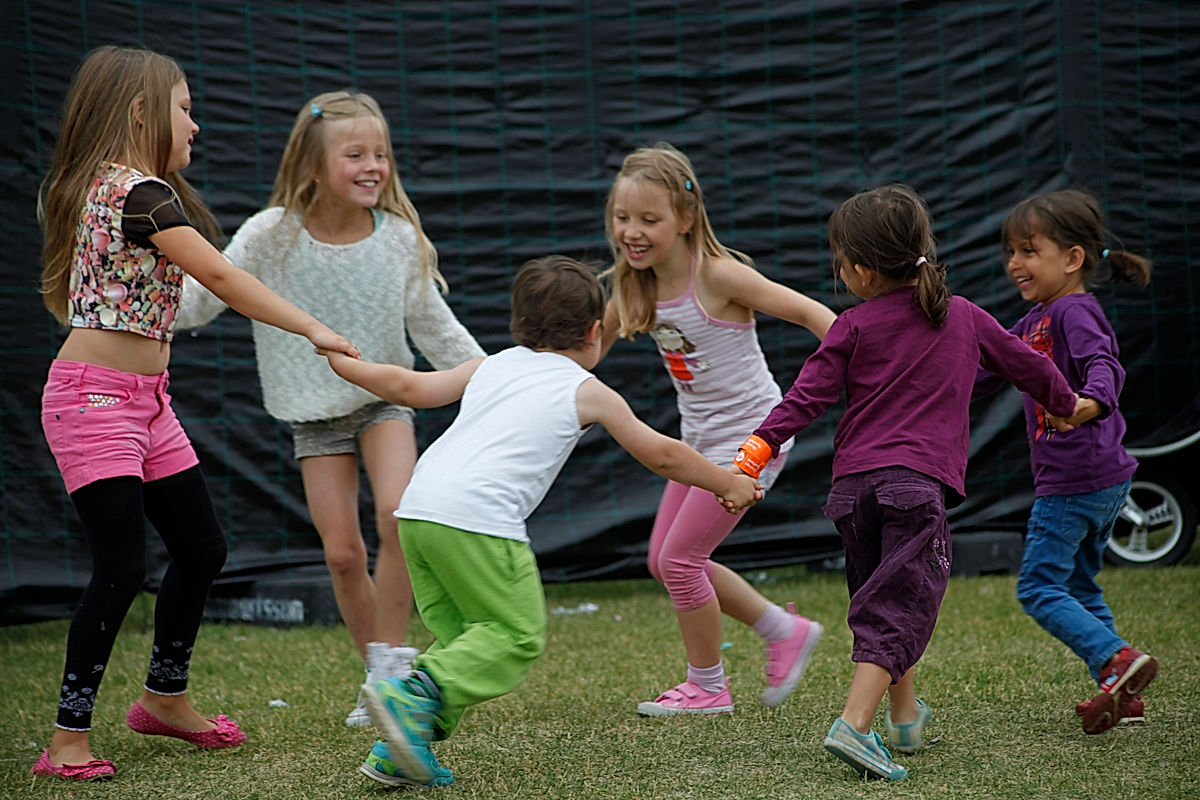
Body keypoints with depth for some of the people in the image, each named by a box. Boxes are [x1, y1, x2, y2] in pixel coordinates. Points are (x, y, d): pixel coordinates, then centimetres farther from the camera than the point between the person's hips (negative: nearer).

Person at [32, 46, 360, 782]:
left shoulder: (94, 187, 14)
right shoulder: (141, 192, -17)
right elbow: (219, 275, -21)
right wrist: (312, 328, -20)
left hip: (144, 400, 10)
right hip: (95, 397, -10)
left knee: (201, 547, 14)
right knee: (123, 567, -12)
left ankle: (166, 697, 32)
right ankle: (70, 740, -5)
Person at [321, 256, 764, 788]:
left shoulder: (491, 366, 26)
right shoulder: (588, 392, 15)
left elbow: (411, 388, 24)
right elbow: (661, 454, 22)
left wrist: (342, 362, 39)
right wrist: (729, 486, 35)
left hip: (416, 505, 7)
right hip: (477, 518, -7)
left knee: (459, 636, 15)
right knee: (515, 638, -1)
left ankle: (397, 752, 5)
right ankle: (412, 698, -21)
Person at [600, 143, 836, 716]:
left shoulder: (718, 275, -23)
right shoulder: (634, 286, -3)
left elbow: (810, 313, -21)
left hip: (752, 436, -8)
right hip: (701, 439, 8)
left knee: (679, 558, -7)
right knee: (664, 560, 12)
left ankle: (708, 687, 13)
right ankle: (785, 632, 27)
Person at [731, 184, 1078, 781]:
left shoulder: (853, 328, 6)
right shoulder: (964, 317, 14)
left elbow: (807, 396, -2)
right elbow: (1023, 362, 26)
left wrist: (756, 448, -2)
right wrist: (1065, 403, 43)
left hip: (854, 482, 2)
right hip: (918, 482, -2)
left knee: (877, 598, 19)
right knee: (898, 607, -9)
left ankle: (904, 716, 31)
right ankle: (854, 724, -27)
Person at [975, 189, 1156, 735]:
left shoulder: (1075, 312, -15)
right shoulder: (1037, 320, 15)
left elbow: (1104, 364, -33)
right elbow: (986, 370, 25)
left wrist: (1092, 402, -53)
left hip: (1073, 481, -10)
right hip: (1104, 481, 10)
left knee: (1038, 586, -7)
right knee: (1079, 588, 16)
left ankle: (1117, 659, -16)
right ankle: (1122, 694, 16)